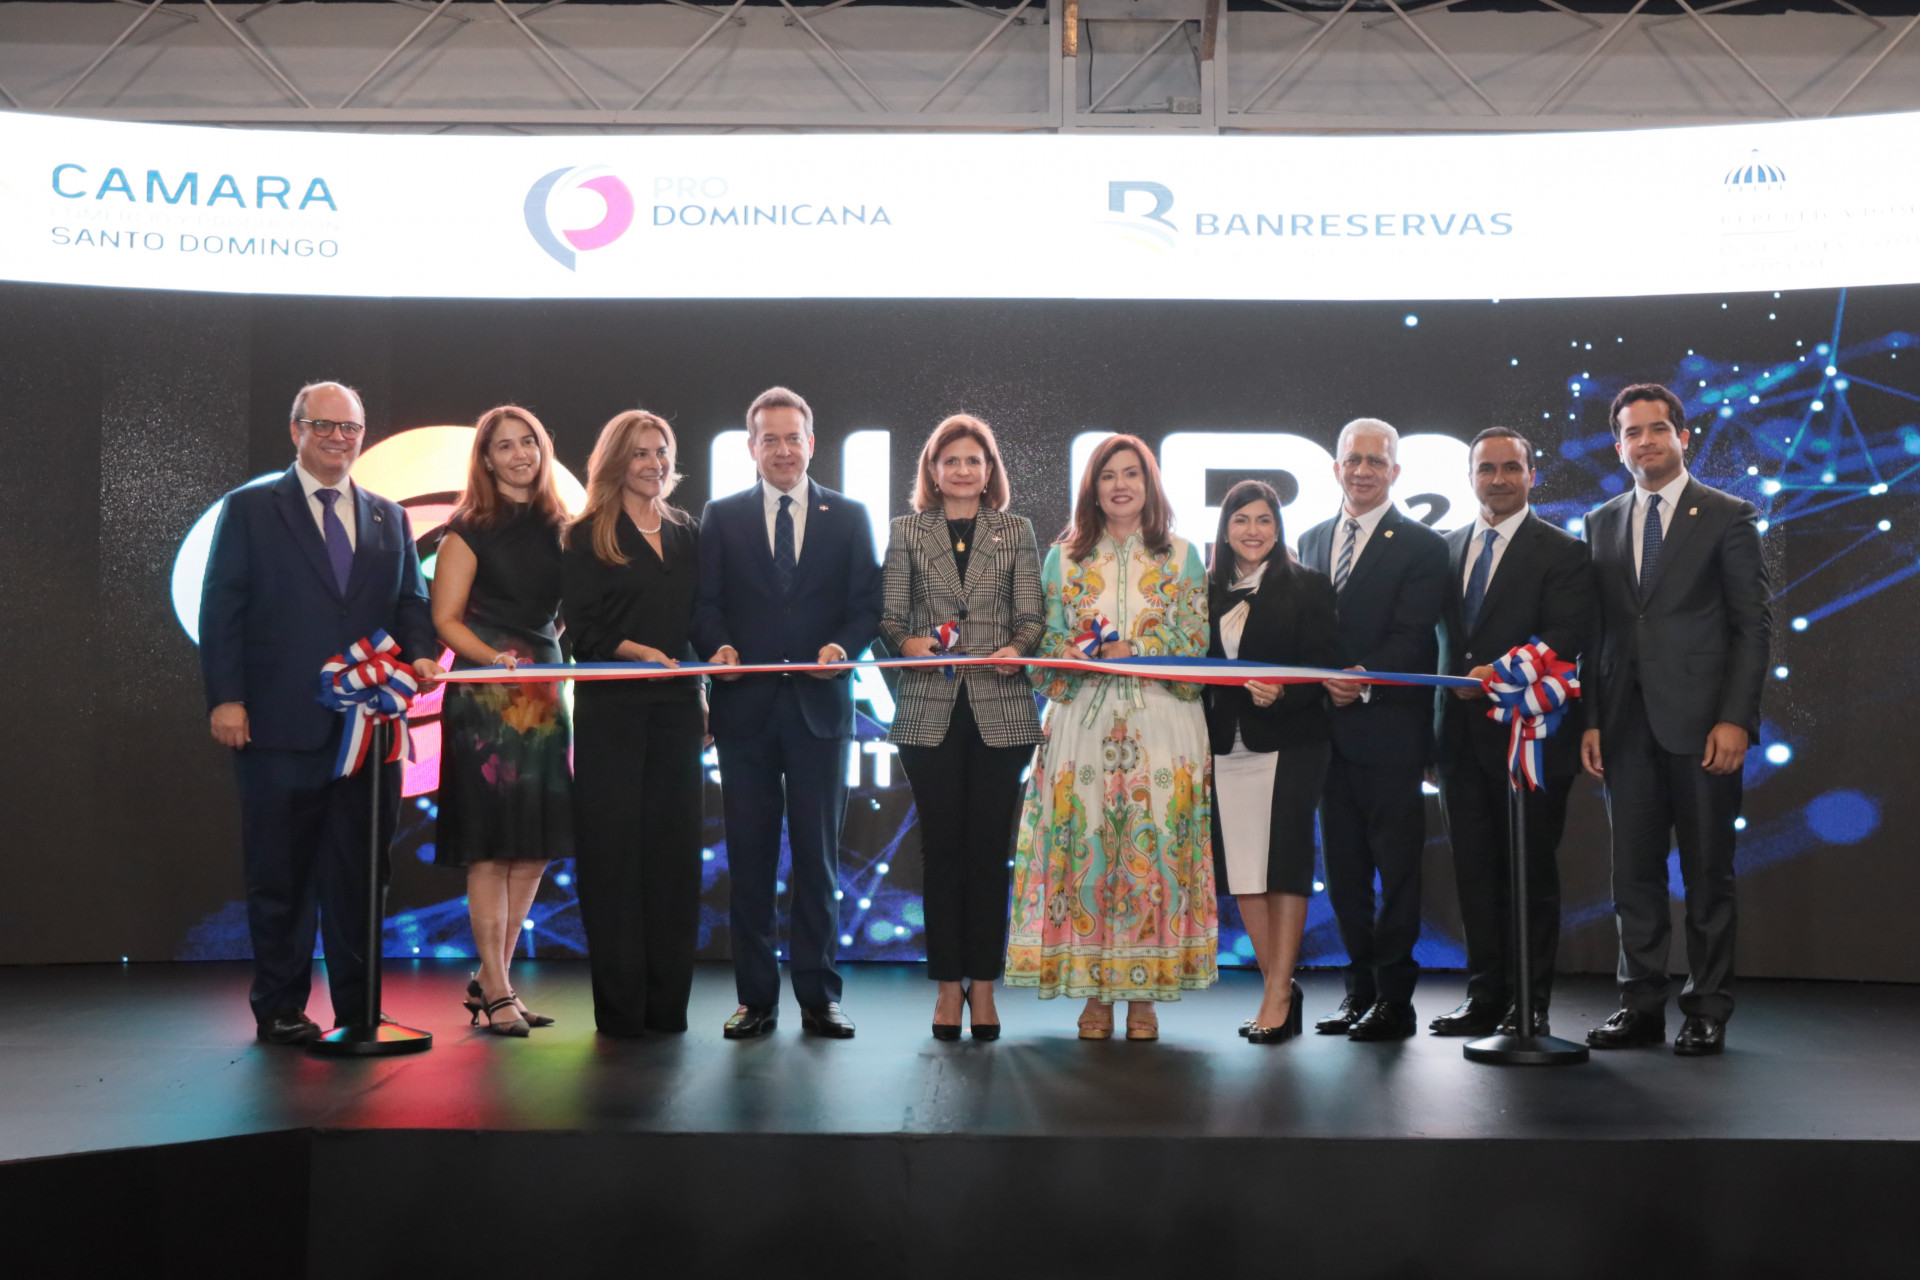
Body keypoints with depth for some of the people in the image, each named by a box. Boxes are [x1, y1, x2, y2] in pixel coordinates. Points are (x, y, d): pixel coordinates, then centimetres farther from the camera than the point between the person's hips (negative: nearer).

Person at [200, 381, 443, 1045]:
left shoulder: (388, 517, 16)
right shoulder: (249, 510, 4)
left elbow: (412, 603, 15)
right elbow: (220, 609, 0)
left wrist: (419, 655, -7)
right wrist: (225, 697, -9)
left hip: (369, 724, 3)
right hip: (281, 724, -3)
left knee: (359, 872, 6)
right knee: (280, 874, 5)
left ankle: (358, 1007, 14)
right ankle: (280, 1008, 16)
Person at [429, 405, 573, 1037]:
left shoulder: (557, 527, 14)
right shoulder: (469, 530, -1)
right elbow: (445, 619, -5)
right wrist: (497, 659, -19)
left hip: (544, 693, 6)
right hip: (483, 698, -6)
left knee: (536, 846, 6)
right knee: (491, 847, -4)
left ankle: (489, 979, 18)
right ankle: (497, 992, 3)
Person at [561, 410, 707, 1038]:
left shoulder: (686, 533, 16)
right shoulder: (587, 537, 2)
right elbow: (581, 627, -6)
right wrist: (641, 653, -20)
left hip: (676, 707, 4)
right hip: (612, 710, -4)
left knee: (673, 845, 5)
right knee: (614, 848, -2)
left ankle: (667, 1001, 12)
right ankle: (619, 1004, 4)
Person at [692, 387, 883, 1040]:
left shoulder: (849, 516, 10)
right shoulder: (721, 516, 11)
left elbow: (867, 606, 5)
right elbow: (706, 604, 5)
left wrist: (843, 647, -15)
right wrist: (719, 646, -15)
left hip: (819, 703, 0)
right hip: (745, 704, 1)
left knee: (818, 855, 3)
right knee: (749, 856, 4)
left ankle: (818, 997, 10)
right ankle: (756, 998, 11)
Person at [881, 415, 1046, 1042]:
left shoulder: (1016, 532, 11)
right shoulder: (907, 532, 11)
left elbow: (1033, 618, 5)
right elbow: (889, 618, 6)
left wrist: (1017, 649, -15)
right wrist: (910, 643, -15)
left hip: (1000, 710, 0)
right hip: (930, 712, 0)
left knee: (989, 848, 2)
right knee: (942, 848, 2)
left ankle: (983, 985, 11)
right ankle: (948, 985, 10)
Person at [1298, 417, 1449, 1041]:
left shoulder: (1421, 546, -2)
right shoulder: (1312, 540, 16)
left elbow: (1412, 637, -11)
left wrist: (1364, 678, -24)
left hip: (1389, 727, -5)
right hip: (1327, 727, 6)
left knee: (1396, 867, 0)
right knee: (1344, 866, 10)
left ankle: (1395, 997, 8)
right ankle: (1361, 986, 20)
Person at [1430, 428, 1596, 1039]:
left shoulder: (1563, 552, -2)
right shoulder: (1447, 547, 15)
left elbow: (1565, 641, -13)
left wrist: (1497, 675, -24)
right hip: (1463, 735, 5)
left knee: (1532, 872, 2)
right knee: (1474, 869, 9)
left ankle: (1531, 1005, 10)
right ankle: (1485, 996, 17)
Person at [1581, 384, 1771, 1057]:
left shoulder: (1727, 516, 2)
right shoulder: (1601, 523, 14)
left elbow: (1754, 623, -3)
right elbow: (1594, 630, 12)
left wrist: (1736, 718, -11)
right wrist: (1590, 719, 4)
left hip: (1700, 724, -4)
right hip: (1626, 725, 4)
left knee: (1708, 872, 3)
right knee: (1634, 872, 6)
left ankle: (1707, 1011, 12)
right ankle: (1641, 1006, 14)